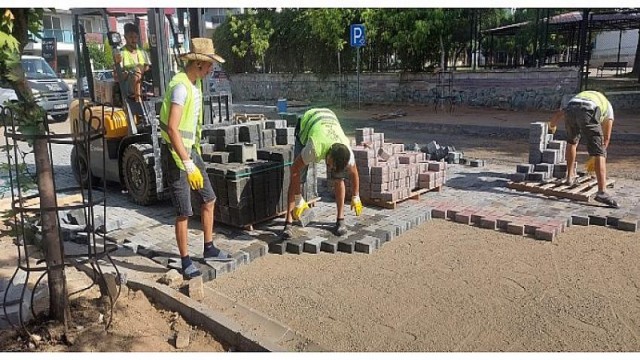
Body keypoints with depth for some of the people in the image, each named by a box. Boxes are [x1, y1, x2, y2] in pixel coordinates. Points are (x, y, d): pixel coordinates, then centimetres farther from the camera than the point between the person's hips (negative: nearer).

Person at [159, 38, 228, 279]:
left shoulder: (196, 83, 9)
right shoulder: (180, 86, -21)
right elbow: (172, 128, -27)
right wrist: (188, 164, -28)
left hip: (190, 149, 10)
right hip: (176, 152, -9)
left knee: (209, 199, 15)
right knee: (184, 212, -3)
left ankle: (209, 249, 29)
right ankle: (186, 263, 10)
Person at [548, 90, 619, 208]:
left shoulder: (577, 97, 45)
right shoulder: (607, 106, 38)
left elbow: (557, 114, 34)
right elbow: (606, 138, 34)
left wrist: (552, 126, 55)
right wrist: (594, 158, 41)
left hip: (570, 110, 3)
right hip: (588, 112, -3)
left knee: (572, 141, 32)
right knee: (599, 153, 1)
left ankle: (570, 177, 36)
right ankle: (601, 192, -10)